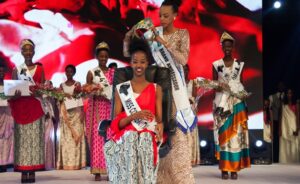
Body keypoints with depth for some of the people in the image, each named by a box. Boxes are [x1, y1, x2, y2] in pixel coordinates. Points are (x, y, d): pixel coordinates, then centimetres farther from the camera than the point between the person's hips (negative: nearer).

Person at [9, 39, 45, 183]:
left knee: (34, 137, -2)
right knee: (22, 138, -1)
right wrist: (14, 94, -16)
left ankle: (32, 171, 1)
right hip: (20, 107, 0)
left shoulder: (39, 69, 9)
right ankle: (23, 171, 1)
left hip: (35, 107, 0)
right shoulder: (16, 69, 9)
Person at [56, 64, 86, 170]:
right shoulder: (62, 85, 10)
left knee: (77, 135, -5)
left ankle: (76, 163, -4)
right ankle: (66, 163, -2)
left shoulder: (77, 84, 6)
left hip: (76, 112, -1)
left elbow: (81, 99, 1)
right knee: (66, 137, -2)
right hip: (65, 113, 1)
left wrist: (82, 113, -8)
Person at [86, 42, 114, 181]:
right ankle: (97, 171, -2)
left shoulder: (113, 72, 11)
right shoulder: (91, 73, 4)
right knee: (97, 137, -5)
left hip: (110, 107, 2)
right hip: (97, 107, -2)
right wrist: (95, 93, -17)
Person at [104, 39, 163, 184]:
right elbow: (116, 123, 5)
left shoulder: (156, 89, 13)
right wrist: (134, 116, -14)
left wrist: (160, 125, -19)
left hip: (148, 139, 0)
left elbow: (159, 118, 5)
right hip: (126, 138, 0)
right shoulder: (120, 89, 12)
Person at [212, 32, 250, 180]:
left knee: (236, 133, -3)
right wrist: (220, 86, -15)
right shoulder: (216, 64, 3)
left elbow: (242, 84, 10)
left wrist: (244, 103, 4)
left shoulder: (239, 64, 8)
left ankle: (234, 168, 1)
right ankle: (224, 169, -1)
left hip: (237, 103, 1)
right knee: (223, 133, -4)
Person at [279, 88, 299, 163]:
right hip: (285, 129, 0)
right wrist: (280, 130, -3)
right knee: (285, 147, -4)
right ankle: (286, 162, -2)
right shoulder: (283, 106, 8)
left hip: (293, 129, 0)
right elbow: (281, 117, 4)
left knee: (294, 147, -2)